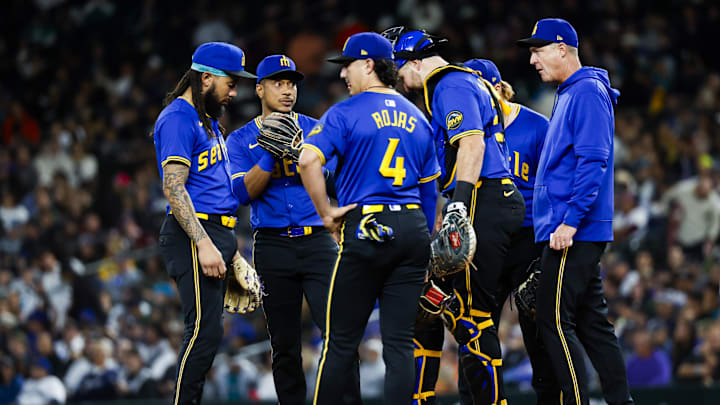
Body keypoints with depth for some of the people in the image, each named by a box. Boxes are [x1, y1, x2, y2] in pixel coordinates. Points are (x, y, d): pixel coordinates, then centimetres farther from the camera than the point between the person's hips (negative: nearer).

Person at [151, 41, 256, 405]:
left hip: (216, 234, 10)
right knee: (205, 330, -15)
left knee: (206, 332, 8)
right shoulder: (178, 119, -10)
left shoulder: (208, 119, 21)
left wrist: (228, 246, 23)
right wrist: (204, 244, -24)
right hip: (193, 233, -10)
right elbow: (174, 188, -18)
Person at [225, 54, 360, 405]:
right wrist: (272, 152, -16)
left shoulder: (315, 129, 9)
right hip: (272, 244, 0)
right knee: (285, 346, 2)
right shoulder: (241, 140, 8)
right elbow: (245, 191, -6)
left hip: (317, 241, 0)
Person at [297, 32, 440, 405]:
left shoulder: (346, 113, -3)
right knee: (399, 342, 3)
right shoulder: (416, 117, 17)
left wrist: (326, 213, -8)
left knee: (341, 340, 1)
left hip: (366, 228, -5)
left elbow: (308, 160, -18)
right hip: (413, 227, 5)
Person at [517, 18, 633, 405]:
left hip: (575, 232, -10)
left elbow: (593, 162, -19)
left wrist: (569, 221, -24)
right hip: (577, 234, 10)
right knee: (592, 323, 9)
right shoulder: (568, 95, 21)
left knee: (555, 322, -11)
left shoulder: (588, 92, -10)